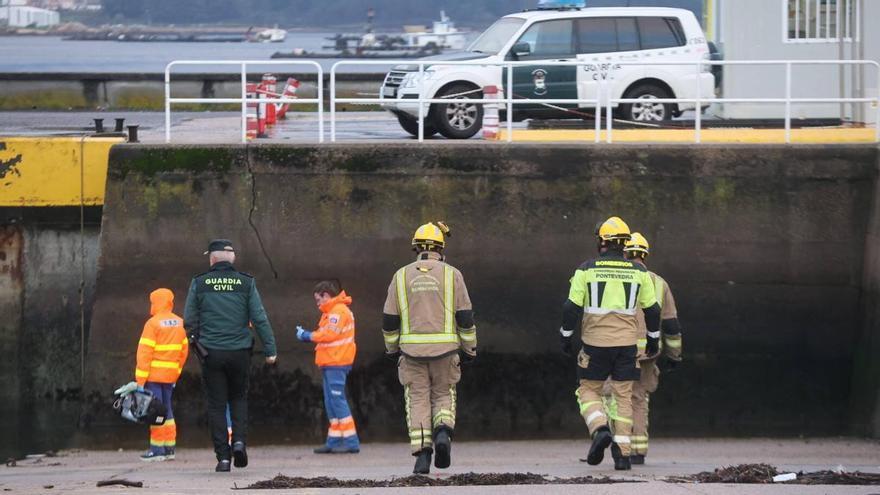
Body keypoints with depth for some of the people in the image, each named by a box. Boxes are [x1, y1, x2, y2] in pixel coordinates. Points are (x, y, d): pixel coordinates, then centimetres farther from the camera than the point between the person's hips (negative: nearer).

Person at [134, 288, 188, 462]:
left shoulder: (153, 323, -11)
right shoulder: (180, 323, 9)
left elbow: (145, 352, -14)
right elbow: (183, 351, 12)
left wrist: (140, 380, -13)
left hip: (154, 375, -6)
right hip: (170, 375, 6)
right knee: (167, 410, 14)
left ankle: (157, 449, -5)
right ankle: (169, 448, 13)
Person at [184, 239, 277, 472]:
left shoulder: (199, 284, -1)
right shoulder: (246, 283, 0)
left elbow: (189, 321, 1)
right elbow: (260, 318, -4)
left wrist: (195, 339, 20)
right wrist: (270, 349, -1)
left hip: (210, 353, -1)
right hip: (239, 352, 1)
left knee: (216, 405, 5)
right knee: (239, 398, 19)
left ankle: (223, 457, 0)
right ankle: (239, 441, -2)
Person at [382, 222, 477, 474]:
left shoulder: (402, 276, 4)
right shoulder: (451, 274, 0)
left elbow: (389, 320, 6)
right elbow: (465, 316, -1)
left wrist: (392, 349, 19)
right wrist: (470, 349, 7)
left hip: (412, 349, 0)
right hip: (445, 349, 0)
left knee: (418, 400, 6)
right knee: (443, 397, 14)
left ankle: (422, 454, -6)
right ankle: (443, 434, -14)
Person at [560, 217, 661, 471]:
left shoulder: (586, 270, -4)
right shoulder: (638, 271, 3)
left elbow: (572, 307, -5)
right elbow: (652, 309, 7)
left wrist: (566, 337, 6)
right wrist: (654, 339, 20)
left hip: (595, 344, -2)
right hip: (627, 344, 2)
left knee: (589, 392, 11)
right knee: (623, 397, 8)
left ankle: (600, 429, -16)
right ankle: (622, 452, 0)